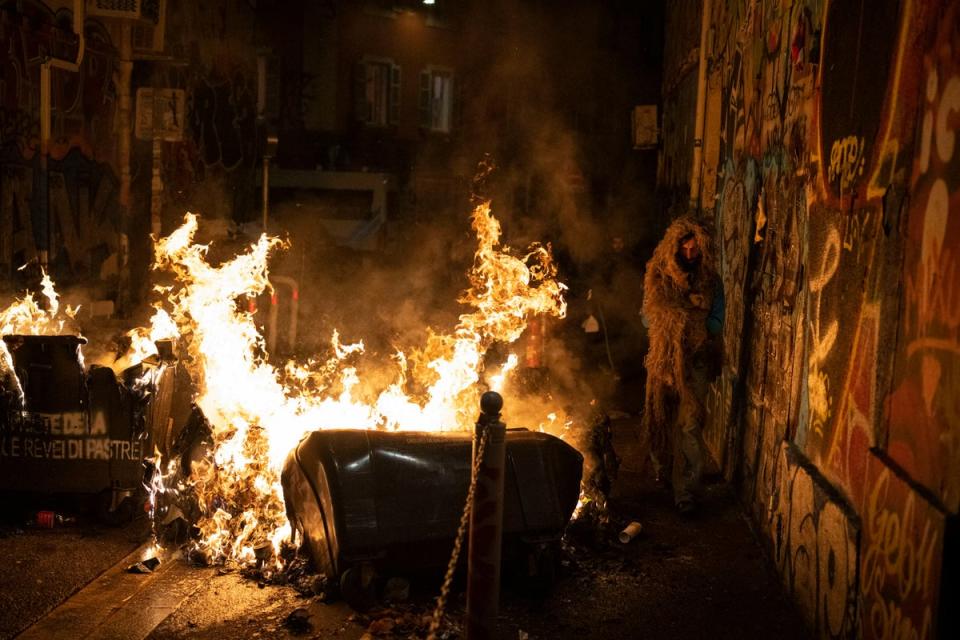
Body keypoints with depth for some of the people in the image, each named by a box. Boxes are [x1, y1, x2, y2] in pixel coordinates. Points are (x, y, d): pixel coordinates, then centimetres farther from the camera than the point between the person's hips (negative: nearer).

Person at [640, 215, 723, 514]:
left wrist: (686, 324, -13)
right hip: (662, 358, 2)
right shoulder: (657, 277, 1)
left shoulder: (710, 281, -2)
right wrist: (674, 327, -8)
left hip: (695, 362, -2)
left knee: (689, 425, -9)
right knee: (660, 418, 14)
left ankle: (685, 491, -5)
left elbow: (716, 323, 0)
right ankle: (661, 465, 41)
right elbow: (647, 317, 7)